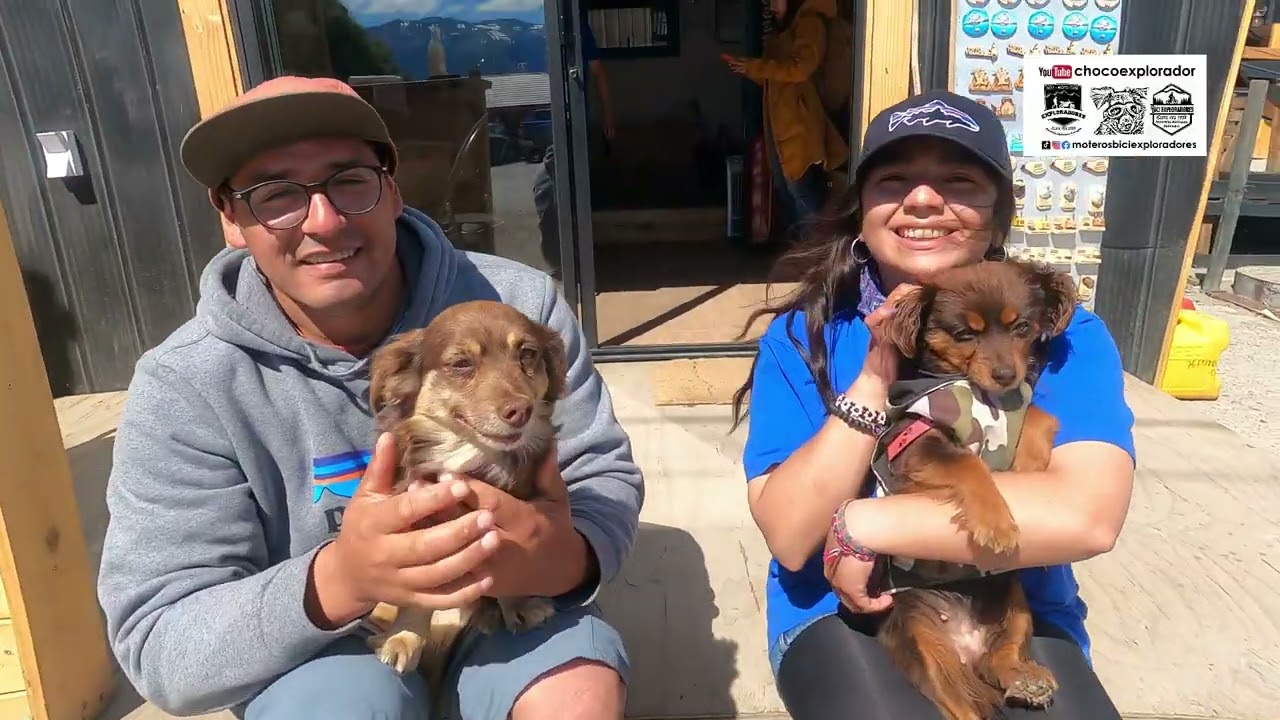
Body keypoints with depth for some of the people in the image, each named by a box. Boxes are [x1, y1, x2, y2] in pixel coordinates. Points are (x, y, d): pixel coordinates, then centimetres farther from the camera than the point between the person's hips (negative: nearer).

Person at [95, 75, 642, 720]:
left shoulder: (518, 306, -12)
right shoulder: (184, 387, -14)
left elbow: (607, 476, -8)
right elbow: (157, 645, -15)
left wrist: (568, 553, -33)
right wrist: (339, 578, -35)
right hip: (317, 653, 0)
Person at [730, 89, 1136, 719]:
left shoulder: (1063, 334, -7)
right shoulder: (801, 337, -6)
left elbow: (1088, 516, -24)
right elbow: (791, 537, -14)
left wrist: (863, 524, -23)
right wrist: (874, 378, -24)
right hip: (842, 610, -1)